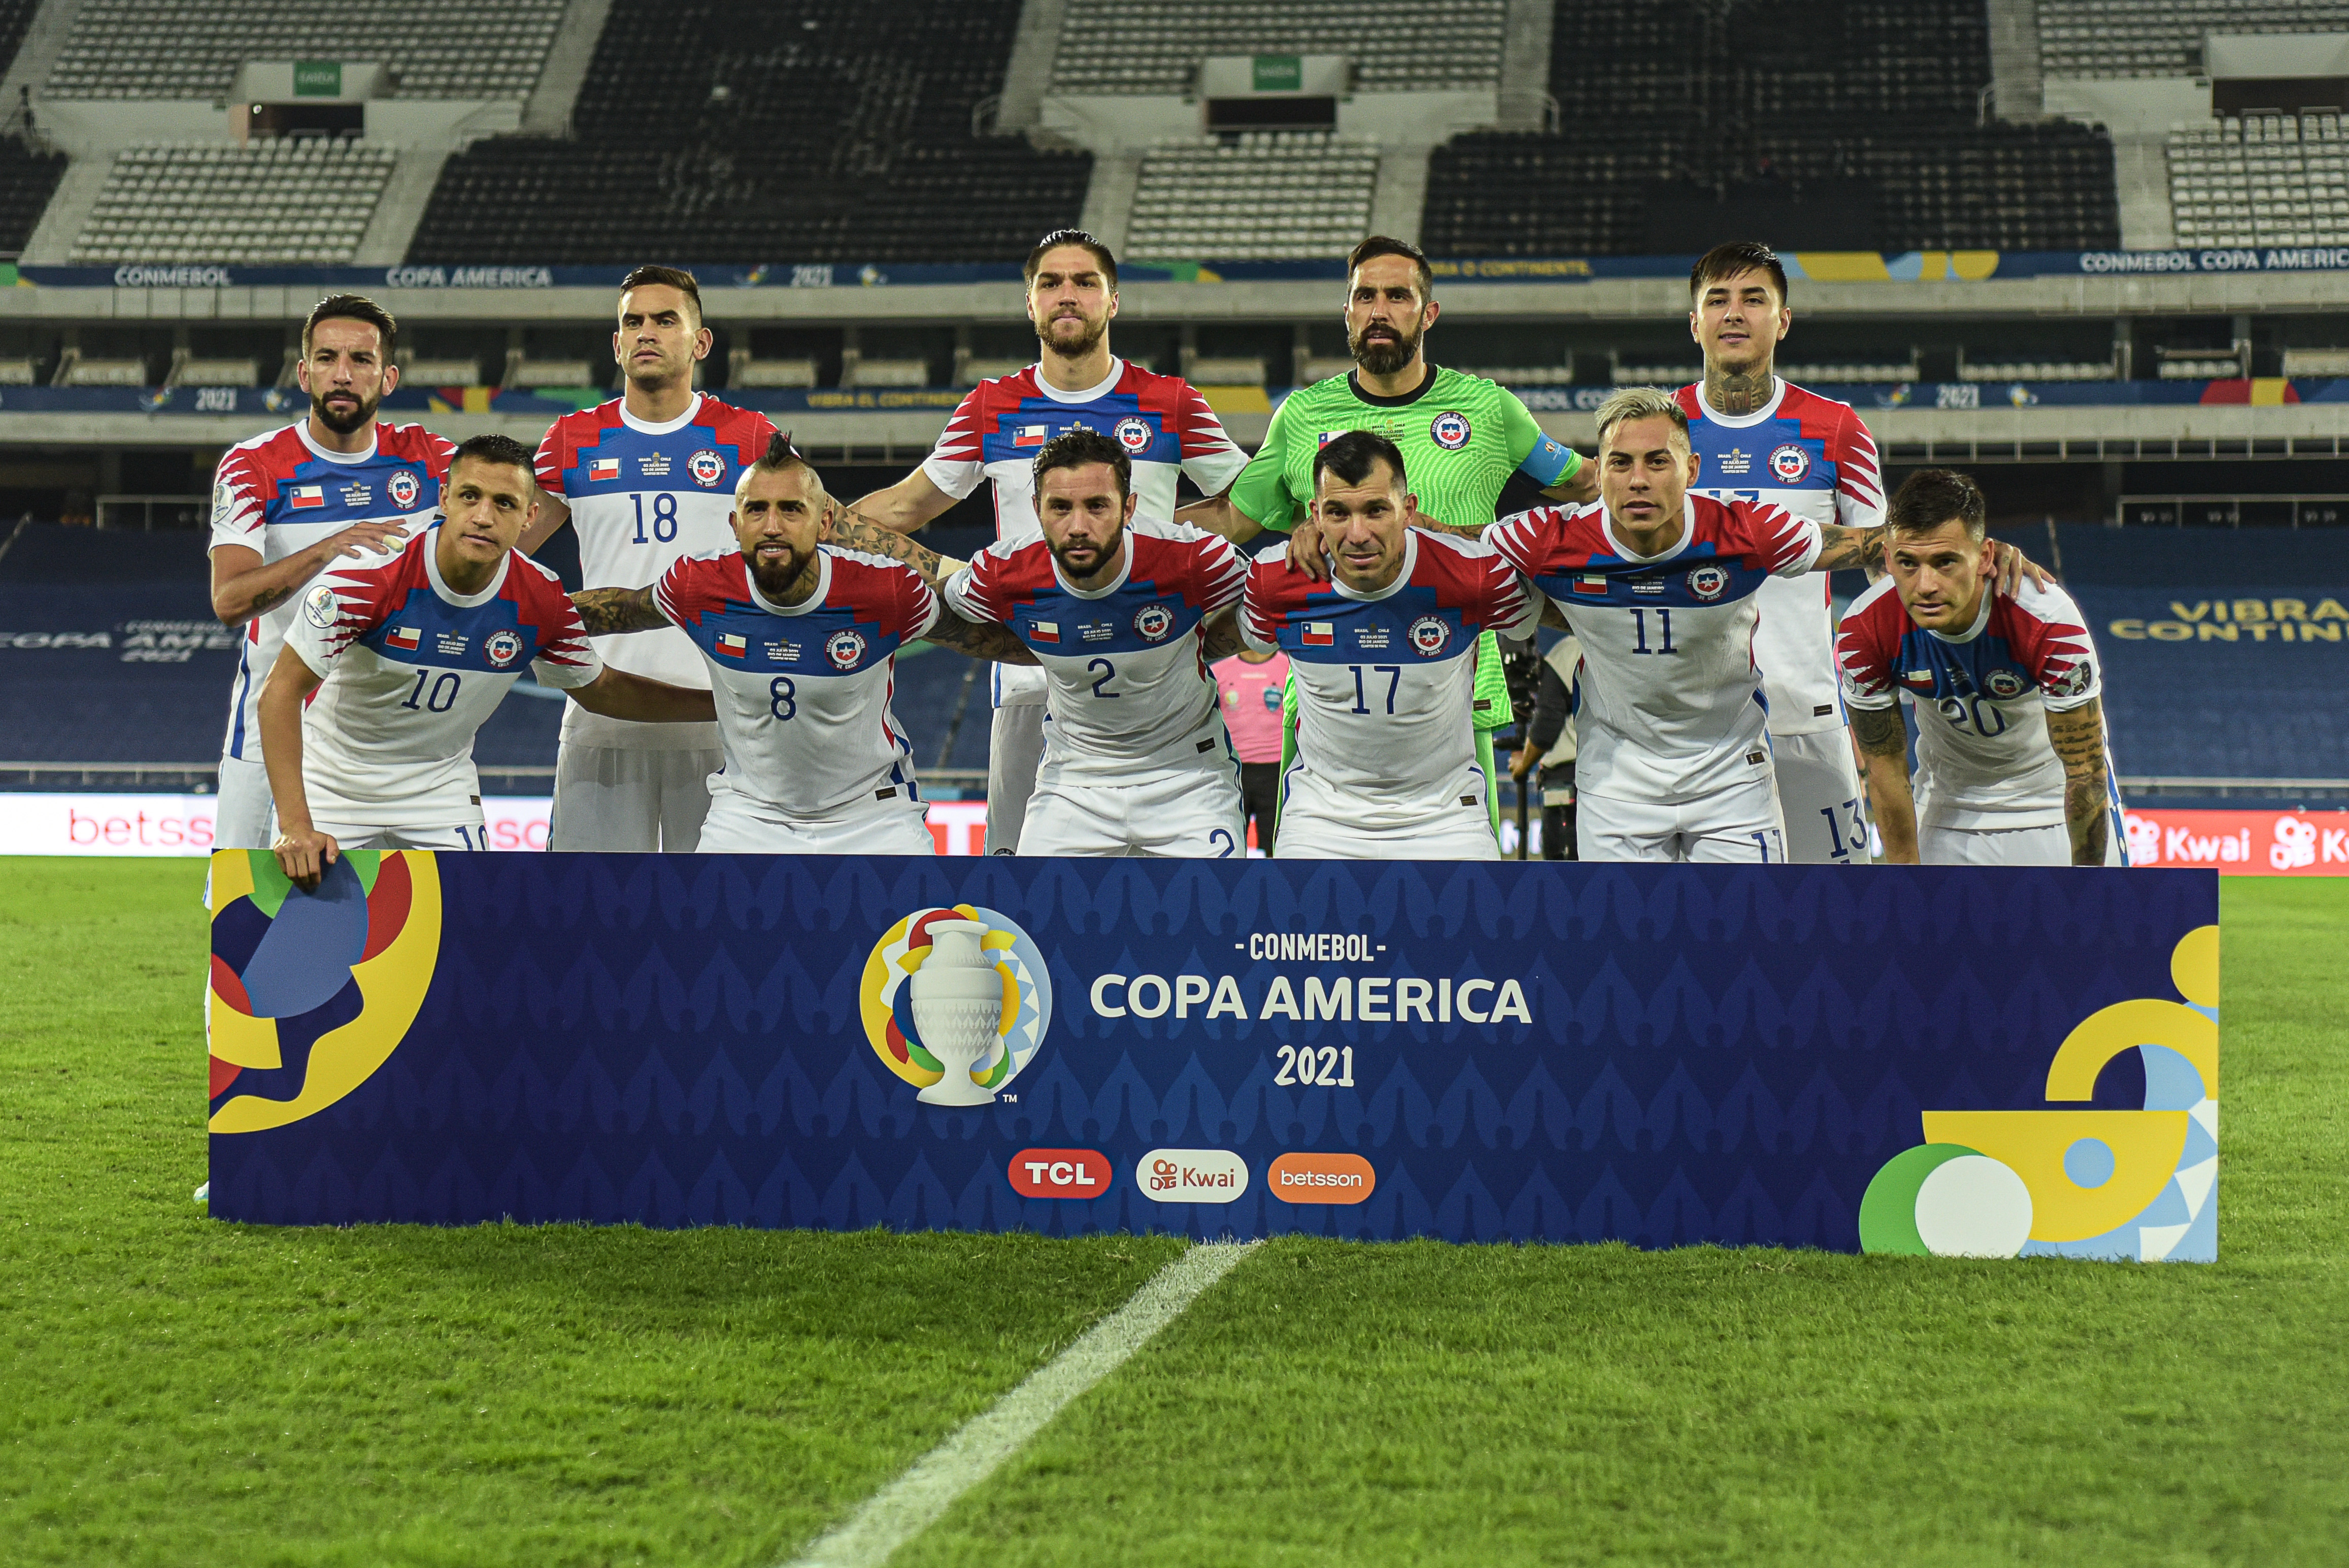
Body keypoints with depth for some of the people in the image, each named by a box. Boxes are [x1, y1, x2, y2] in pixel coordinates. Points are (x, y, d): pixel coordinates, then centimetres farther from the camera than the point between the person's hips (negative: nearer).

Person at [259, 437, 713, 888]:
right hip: (331, 783, -2)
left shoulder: (542, 600, -15)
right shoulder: (371, 575, -26)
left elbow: (599, 689, 4)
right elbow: (281, 691, -23)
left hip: (440, 791, 2)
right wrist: (295, 826, -30)